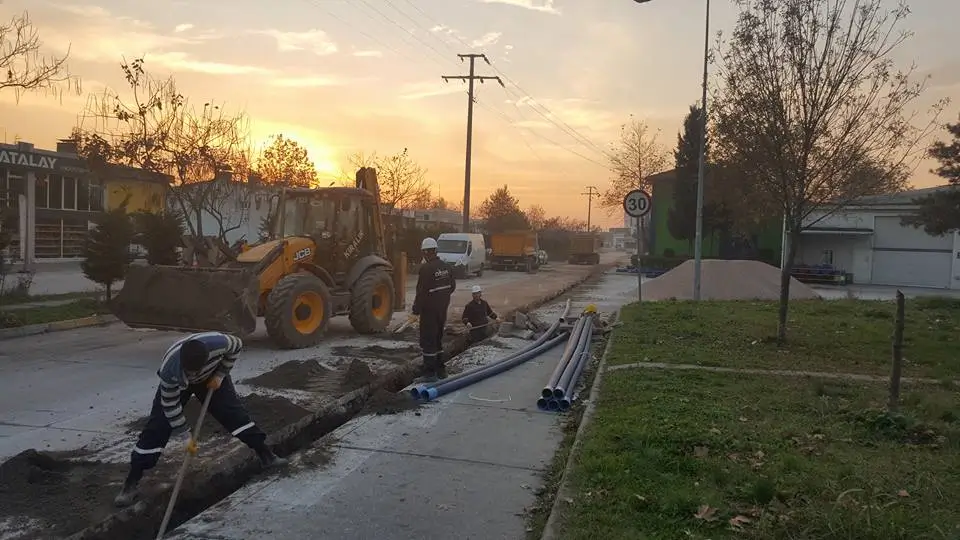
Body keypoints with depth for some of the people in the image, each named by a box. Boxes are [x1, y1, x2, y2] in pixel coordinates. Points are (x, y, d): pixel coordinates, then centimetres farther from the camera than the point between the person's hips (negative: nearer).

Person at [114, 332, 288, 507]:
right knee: (157, 426, -10)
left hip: (211, 376, 2)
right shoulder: (169, 370, -41)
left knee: (234, 413, -4)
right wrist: (186, 435, -21)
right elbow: (171, 406, -26)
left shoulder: (218, 342, -42)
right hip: (176, 383, -1)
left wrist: (220, 374, -16)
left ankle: (266, 454, 7)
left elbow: (237, 345, -15)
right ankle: (131, 482, 0)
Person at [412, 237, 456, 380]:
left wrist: (416, 309, -12)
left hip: (429, 309, -7)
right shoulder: (446, 267, 4)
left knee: (428, 341, 2)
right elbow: (452, 286, 13)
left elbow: (421, 292, -20)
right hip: (442, 309, 8)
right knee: (438, 338, 19)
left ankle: (430, 372, 5)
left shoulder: (426, 269, -19)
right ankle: (440, 369, 25)